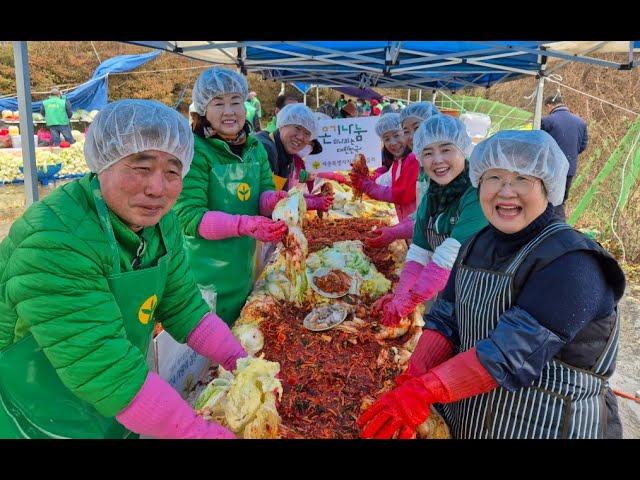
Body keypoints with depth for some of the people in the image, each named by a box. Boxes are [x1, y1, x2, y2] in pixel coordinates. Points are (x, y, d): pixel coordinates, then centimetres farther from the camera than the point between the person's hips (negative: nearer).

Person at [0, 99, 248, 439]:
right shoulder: (54, 241, -31)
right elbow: (108, 373, -33)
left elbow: (183, 307, -1)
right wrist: (202, 432, -29)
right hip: (44, 423, -6)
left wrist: (238, 361, -11)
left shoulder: (159, 221, -9)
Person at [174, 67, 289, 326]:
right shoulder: (194, 151, -17)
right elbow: (189, 217, -21)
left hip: (244, 269, 6)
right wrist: (244, 225, -33)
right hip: (205, 275, -6)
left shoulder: (255, 147, 3)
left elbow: (264, 196, 1)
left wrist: (276, 200, -22)